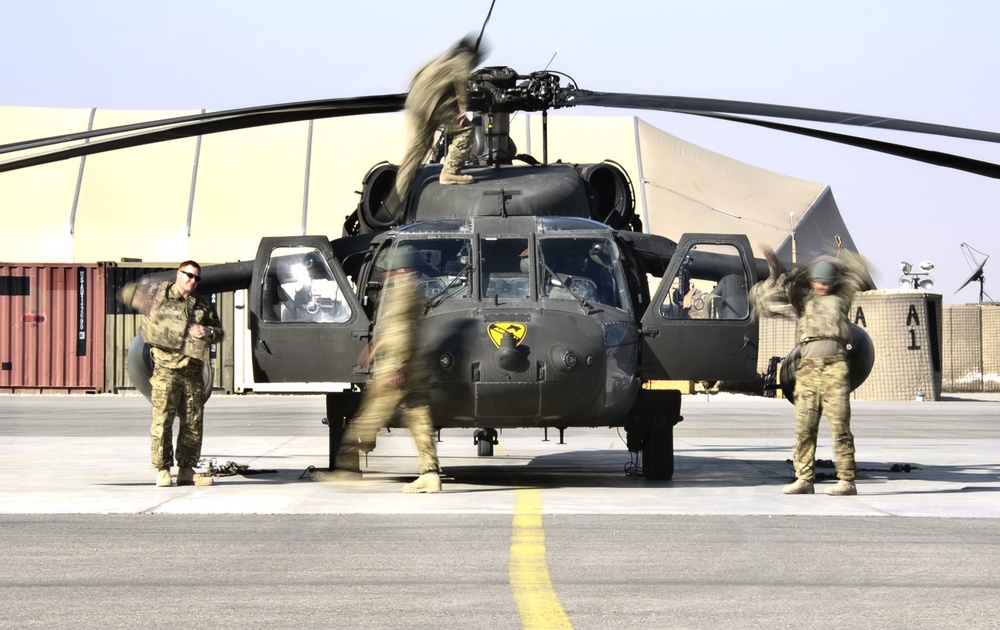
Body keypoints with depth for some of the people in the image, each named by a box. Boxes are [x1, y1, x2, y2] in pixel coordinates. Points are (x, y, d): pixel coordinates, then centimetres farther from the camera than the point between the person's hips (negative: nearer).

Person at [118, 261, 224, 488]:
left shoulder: (202, 306, 15)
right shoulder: (158, 294, 4)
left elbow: (219, 332, 18)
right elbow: (127, 294, 14)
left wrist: (208, 332, -2)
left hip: (193, 370, 4)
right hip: (166, 369, -4)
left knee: (193, 422, 5)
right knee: (162, 420, -8)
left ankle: (186, 470, 12)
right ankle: (163, 471, -4)